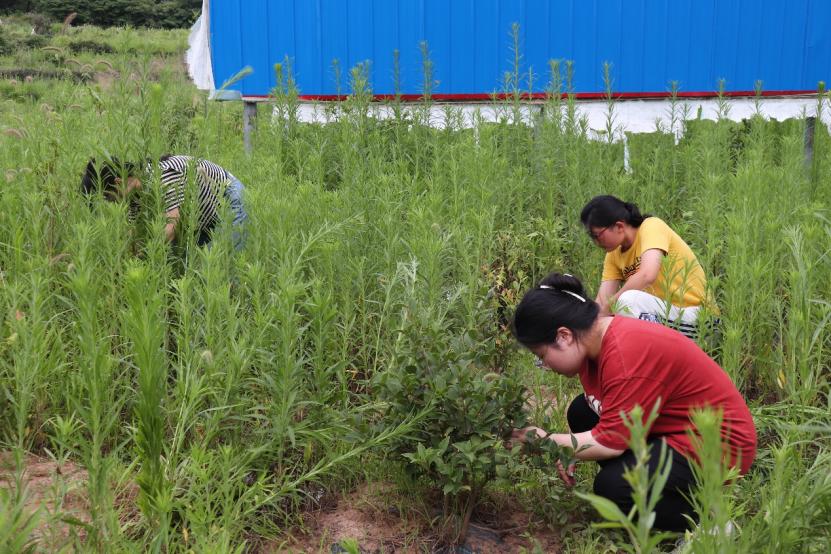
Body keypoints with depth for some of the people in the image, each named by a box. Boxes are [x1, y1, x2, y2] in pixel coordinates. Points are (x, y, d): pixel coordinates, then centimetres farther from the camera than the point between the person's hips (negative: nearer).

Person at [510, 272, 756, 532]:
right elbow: (596, 404, 10)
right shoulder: (595, 338, -2)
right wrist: (568, 451, -3)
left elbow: (610, 442, -28)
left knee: (613, 486, -23)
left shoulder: (627, 354, -30)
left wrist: (547, 442, -16)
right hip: (673, 430, 10)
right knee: (581, 412, 5)